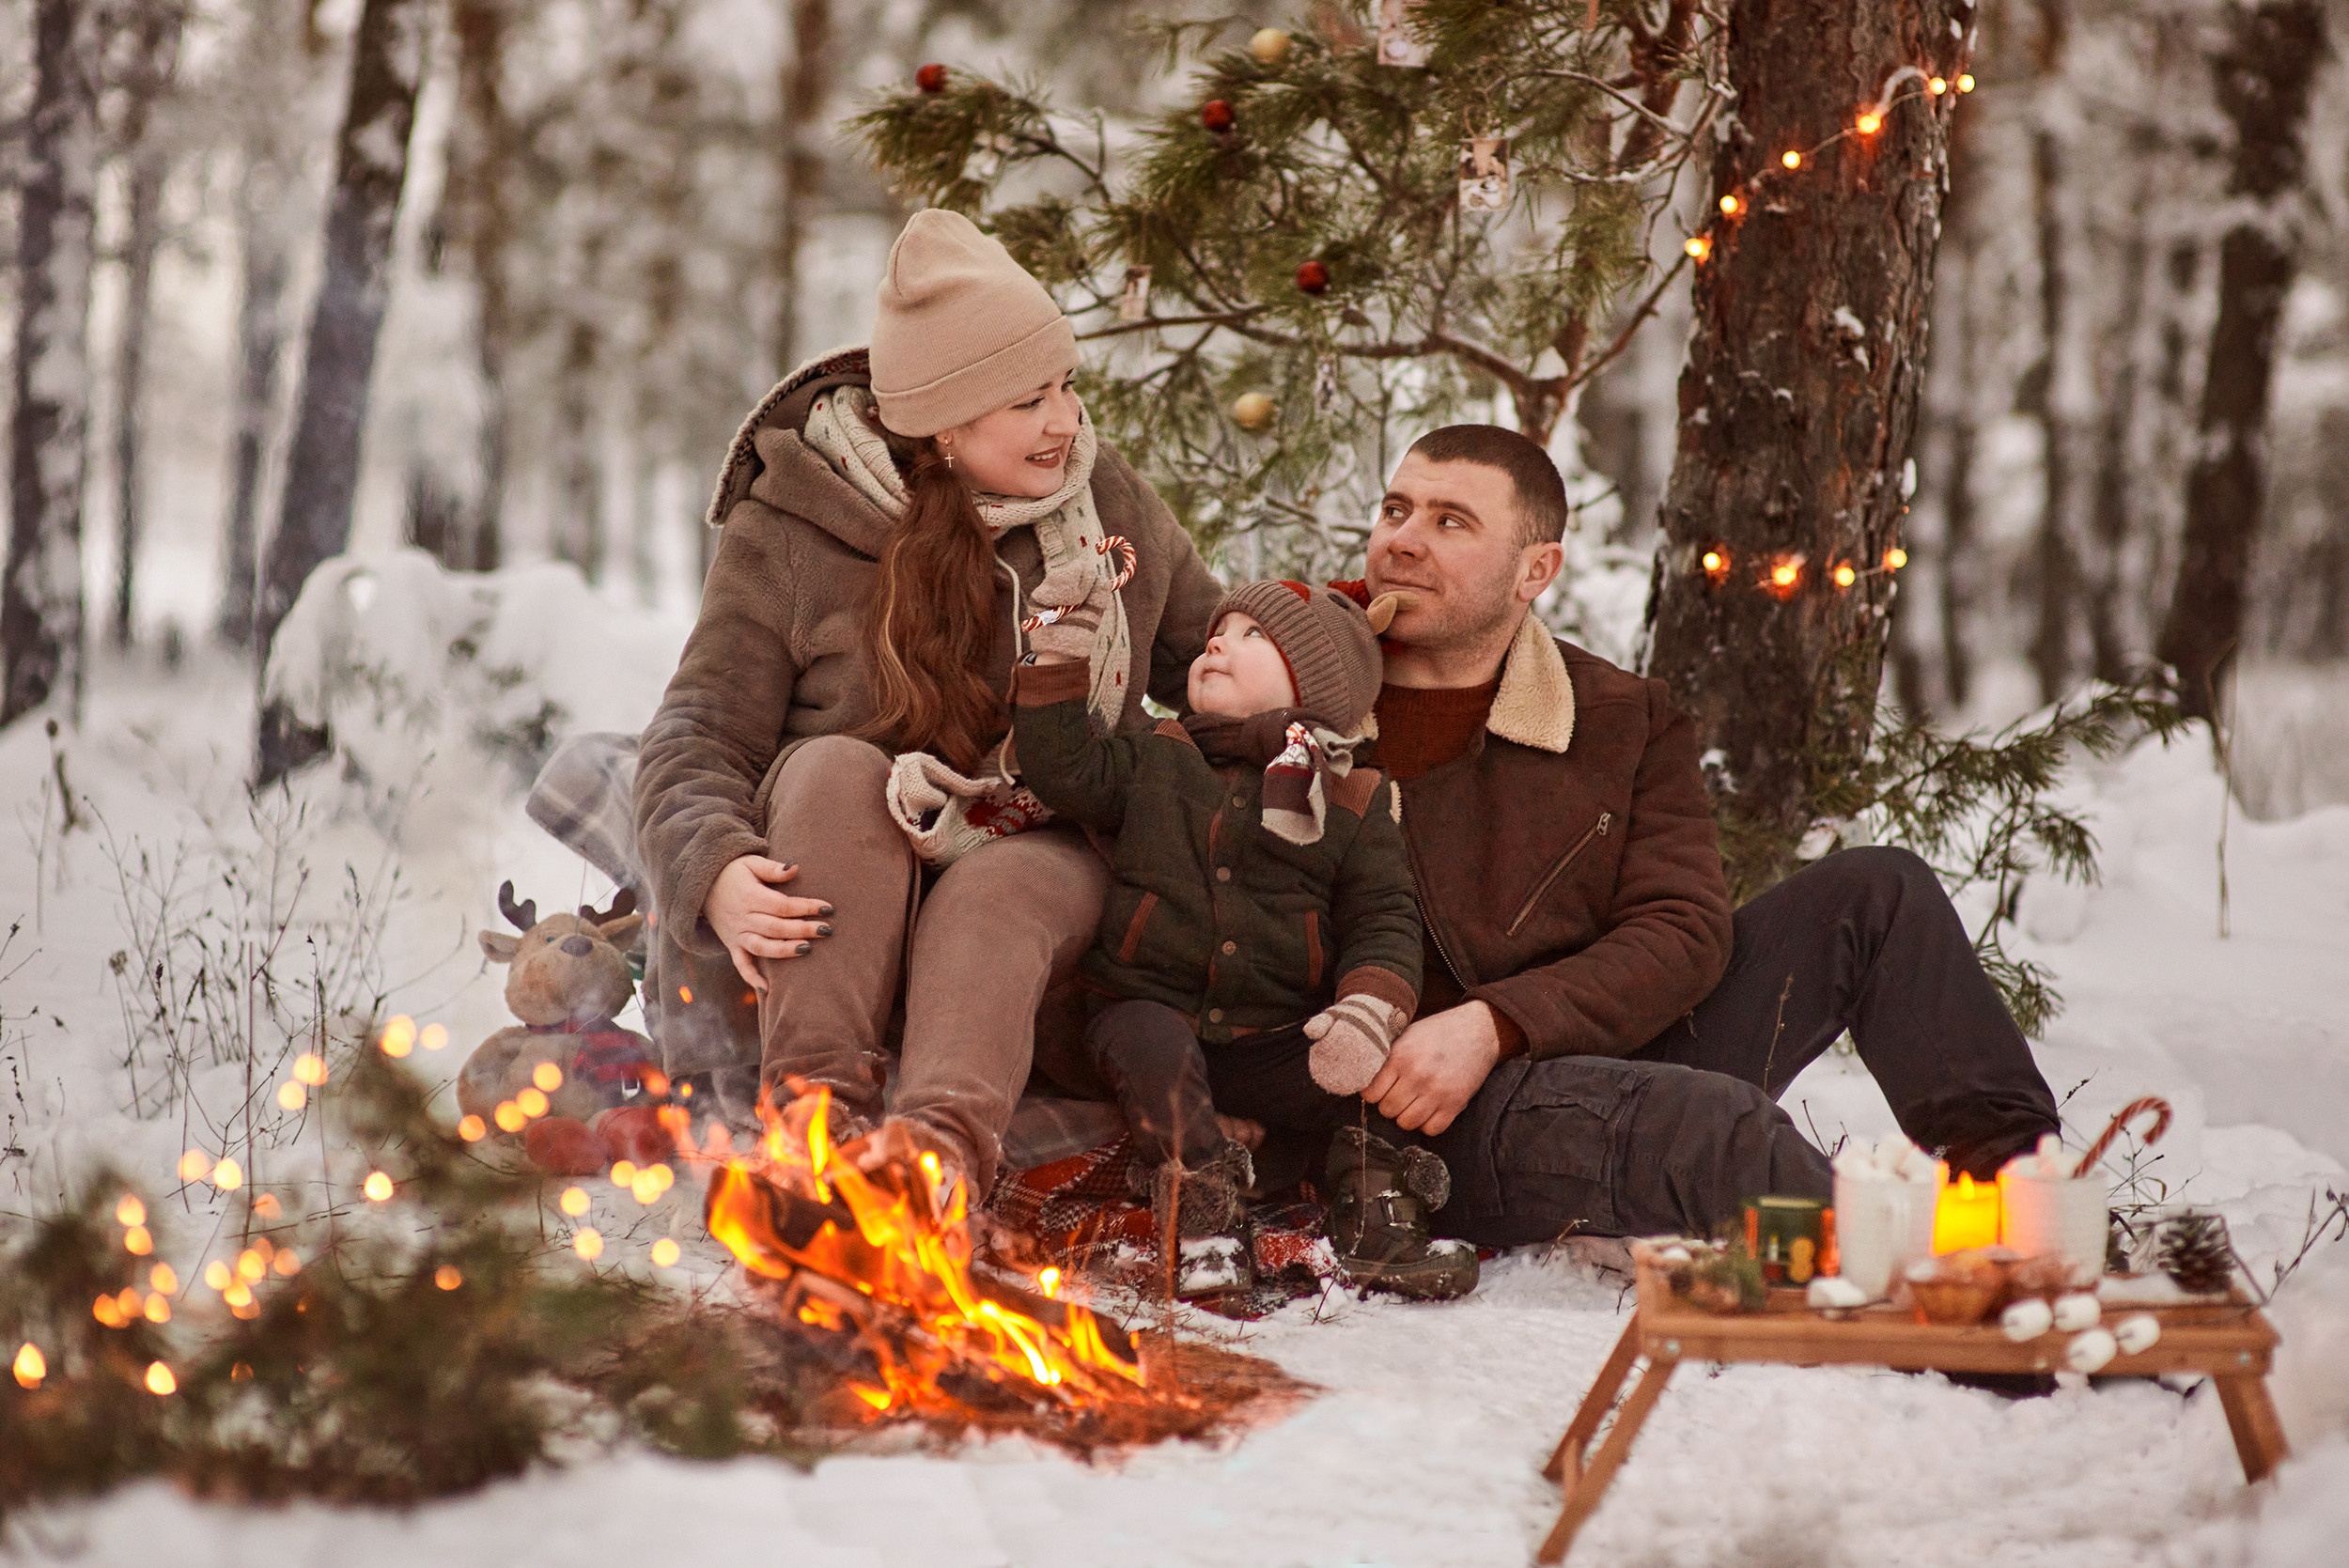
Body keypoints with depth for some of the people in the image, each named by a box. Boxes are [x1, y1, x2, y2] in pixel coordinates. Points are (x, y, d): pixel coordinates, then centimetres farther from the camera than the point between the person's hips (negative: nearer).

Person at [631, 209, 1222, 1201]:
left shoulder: (1108, 503, 7)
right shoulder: (787, 536, -4)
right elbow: (697, 739, -9)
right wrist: (717, 873, -32)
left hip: (1043, 865, 1)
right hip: (837, 908, -1)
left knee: (996, 888, -35)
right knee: (837, 769, -33)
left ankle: (948, 1141, -65)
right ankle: (817, 1104, -49)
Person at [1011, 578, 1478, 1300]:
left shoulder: (1355, 804, 7)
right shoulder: (1153, 766, 12)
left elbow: (1383, 920, 1)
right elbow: (1062, 767, -1)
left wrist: (1370, 1009, -18)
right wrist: (1063, 650, -3)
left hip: (1277, 1042, 1)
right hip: (1156, 1008, 0)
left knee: (1375, 1072, -21)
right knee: (1156, 1051, -33)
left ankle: (1375, 1219, -8)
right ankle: (1203, 1221, -29)